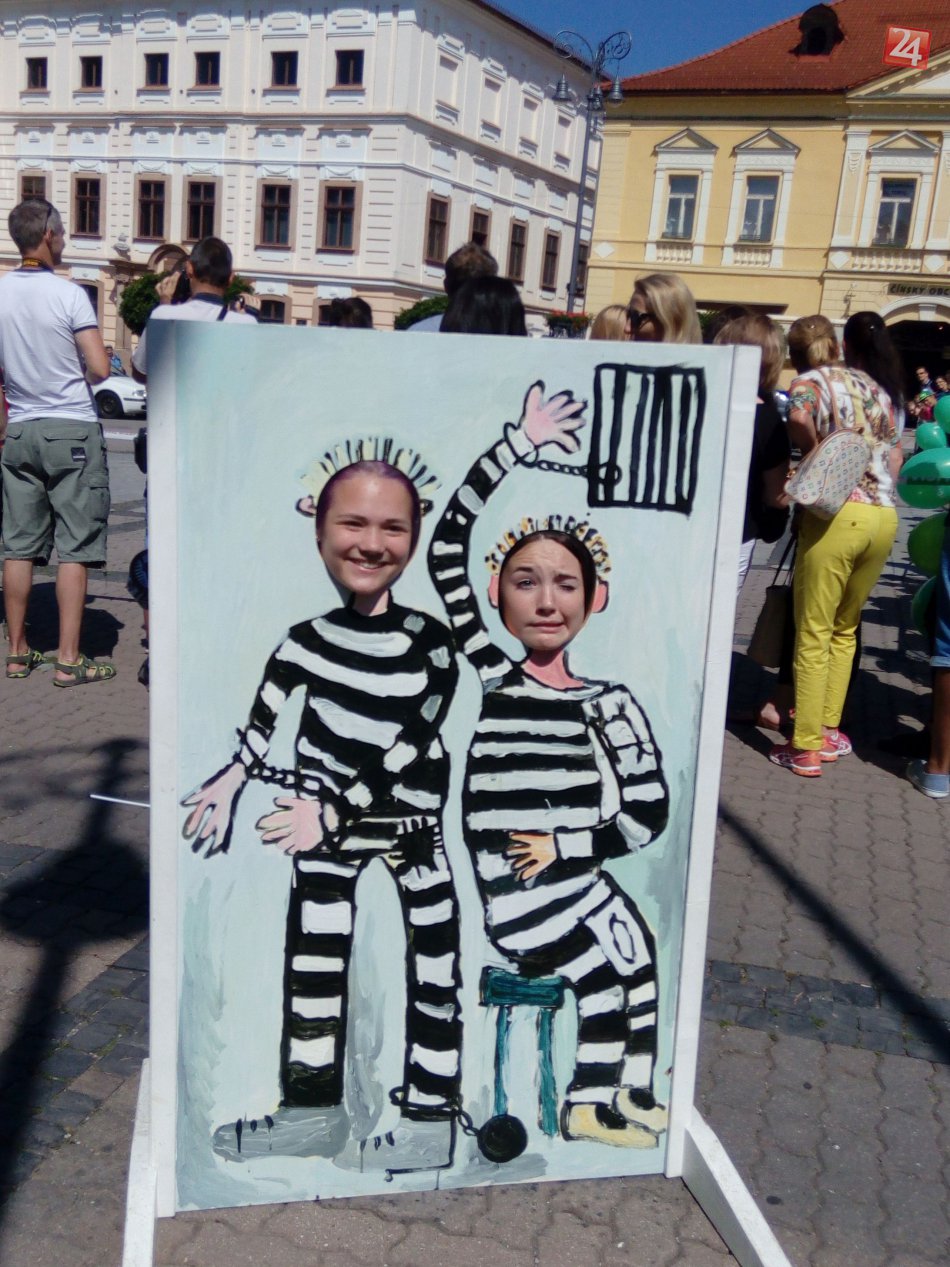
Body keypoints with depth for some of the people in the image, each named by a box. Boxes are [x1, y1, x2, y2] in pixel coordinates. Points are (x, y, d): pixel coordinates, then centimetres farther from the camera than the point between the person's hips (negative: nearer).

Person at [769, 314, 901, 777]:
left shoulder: (809, 382, 3)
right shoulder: (873, 387, 21)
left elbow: (799, 417, -20)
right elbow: (895, 451, 19)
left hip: (836, 513, -6)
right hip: (884, 516, 6)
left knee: (814, 635, 1)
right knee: (844, 630, 19)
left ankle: (805, 748, 4)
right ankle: (827, 730, 24)